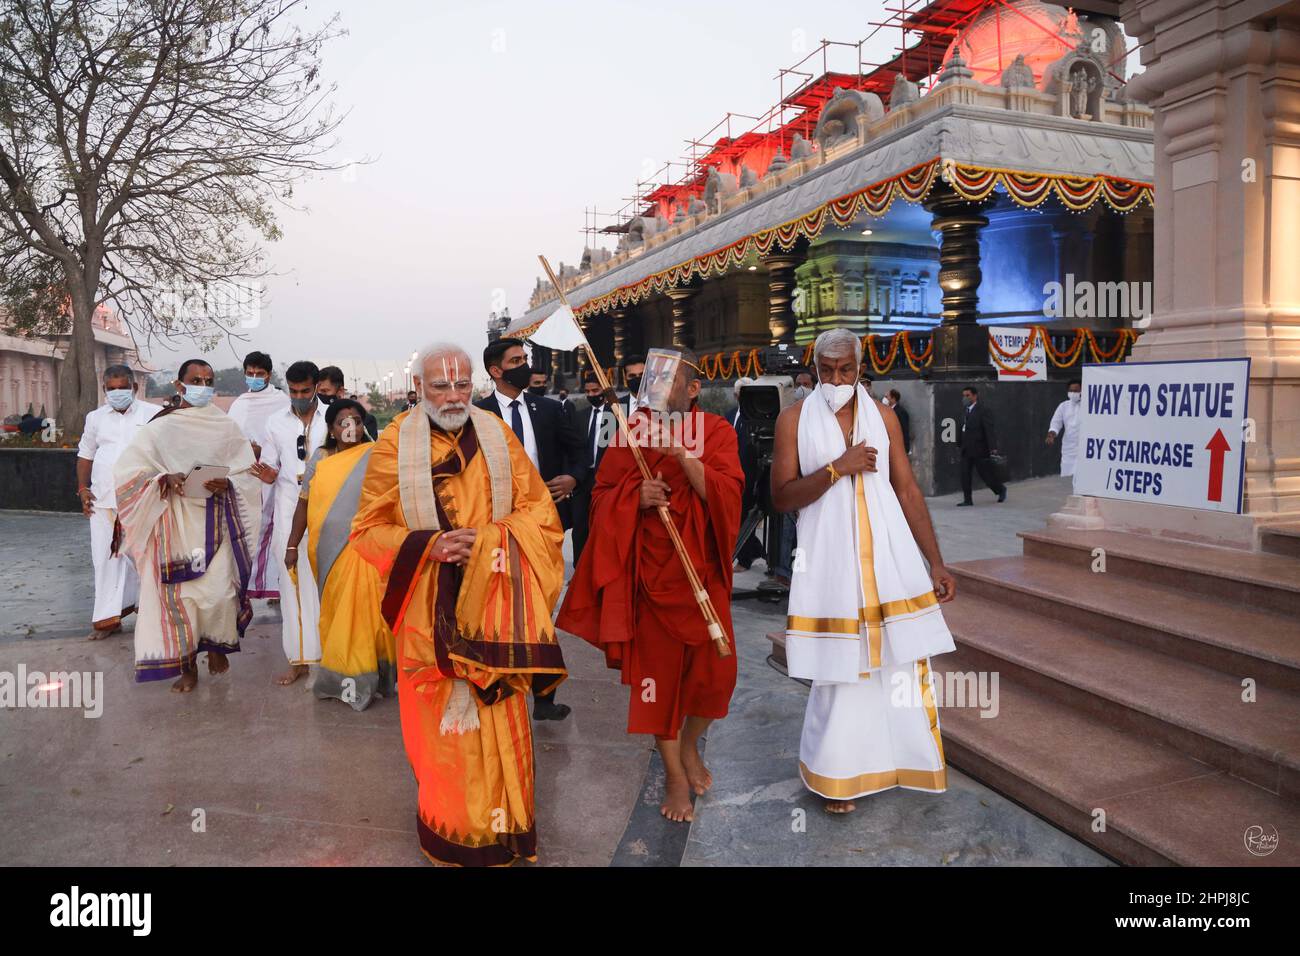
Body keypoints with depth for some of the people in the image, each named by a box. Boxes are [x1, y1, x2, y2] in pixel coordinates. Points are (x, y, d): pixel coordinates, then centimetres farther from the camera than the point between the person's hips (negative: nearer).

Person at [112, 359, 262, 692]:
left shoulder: (226, 427, 6)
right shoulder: (160, 426, 3)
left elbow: (247, 474, 5)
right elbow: (127, 468, 0)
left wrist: (228, 484, -15)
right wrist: (164, 478, -16)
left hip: (216, 518, 0)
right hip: (175, 518, 0)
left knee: (220, 590, -5)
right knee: (179, 592, 0)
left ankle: (217, 644, 24)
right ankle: (188, 665, 14)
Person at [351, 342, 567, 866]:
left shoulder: (497, 435, 1)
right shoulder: (395, 443, -3)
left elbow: (537, 508, 2)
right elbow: (369, 529, 0)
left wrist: (488, 539, -15)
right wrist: (428, 544, -17)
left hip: (493, 602, 1)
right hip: (431, 609, -1)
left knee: (498, 715, 8)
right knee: (442, 721, 7)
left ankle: (503, 825, 27)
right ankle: (451, 831, 26)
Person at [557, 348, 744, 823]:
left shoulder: (717, 431, -1)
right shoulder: (634, 431, 1)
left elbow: (727, 493, -14)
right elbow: (601, 498, 1)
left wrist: (683, 454, -26)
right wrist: (636, 497, -19)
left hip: (701, 569, 0)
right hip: (650, 570, 0)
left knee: (714, 669, 3)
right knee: (657, 668, 5)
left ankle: (689, 745, 34)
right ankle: (674, 773, 24)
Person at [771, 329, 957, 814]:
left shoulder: (882, 415, 7)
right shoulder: (794, 419, -1)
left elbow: (908, 492, 7)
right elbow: (781, 497, -6)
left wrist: (936, 563, 4)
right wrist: (838, 467, -16)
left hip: (889, 553, 2)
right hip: (829, 556, -2)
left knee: (903, 655, 2)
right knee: (840, 666, 5)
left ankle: (908, 756, 23)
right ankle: (839, 773, 23)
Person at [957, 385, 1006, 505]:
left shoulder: (983, 412, -10)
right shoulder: (965, 412, 12)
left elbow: (990, 430, -16)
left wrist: (993, 447, -24)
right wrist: (959, 445, 11)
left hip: (979, 450, -6)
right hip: (966, 450, 7)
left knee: (986, 474, 5)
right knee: (965, 474, 0)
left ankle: (1001, 490, 30)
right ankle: (967, 500, 6)